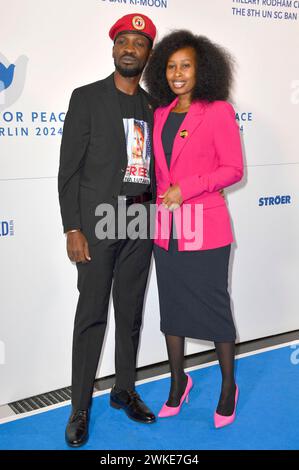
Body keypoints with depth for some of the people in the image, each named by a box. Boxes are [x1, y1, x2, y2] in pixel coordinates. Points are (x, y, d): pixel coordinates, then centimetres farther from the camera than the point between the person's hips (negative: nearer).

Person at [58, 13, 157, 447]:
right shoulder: (87, 98, -1)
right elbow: (69, 169, -6)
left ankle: (124, 391, 27)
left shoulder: (153, 106, 12)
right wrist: (73, 229, -12)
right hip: (98, 222, -4)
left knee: (131, 313, 12)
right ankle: (80, 408, 11)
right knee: (92, 314, 0)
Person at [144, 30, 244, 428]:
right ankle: (178, 381, 31)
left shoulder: (219, 111, -6)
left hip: (205, 228, -5)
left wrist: (187, 188, -17)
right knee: (172, 306, 13)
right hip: (166, 228, 6)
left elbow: (233, 169, -9)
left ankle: (228, 387, 25)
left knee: (214, 306, 5)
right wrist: (162, 196, 6)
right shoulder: (161, 114, 10)